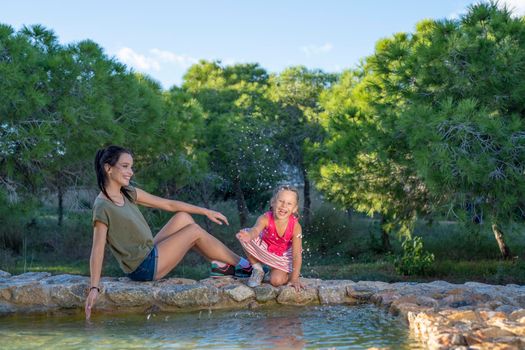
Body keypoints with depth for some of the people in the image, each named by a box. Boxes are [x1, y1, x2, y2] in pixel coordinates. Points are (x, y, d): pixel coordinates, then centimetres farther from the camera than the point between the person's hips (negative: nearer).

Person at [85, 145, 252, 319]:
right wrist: (94, 288, -31)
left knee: (183, 217, 4)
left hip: (149, 254, 9)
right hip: (143, 269, -9)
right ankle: (243, 265, 12)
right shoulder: (102, 207, -20)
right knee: (195, 231, -3)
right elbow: (97, 250, -25)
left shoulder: (128, 193, 6)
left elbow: (168, 204, 9)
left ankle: (219, 263, 10)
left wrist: (206, 211, 11)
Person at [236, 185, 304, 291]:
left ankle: (288, 274, 13)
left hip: (283, 256, -2)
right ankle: (257, 269, -4)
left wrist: (295, 279, -27)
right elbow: (256, 230, -53)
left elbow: (297, 254, -24)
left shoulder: (295, 226, -29)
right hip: (264, 249, 2)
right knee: (244, 237, -27)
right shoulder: (265, 219, -31)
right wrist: (249, 235, -79)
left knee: (276, 281, -26)